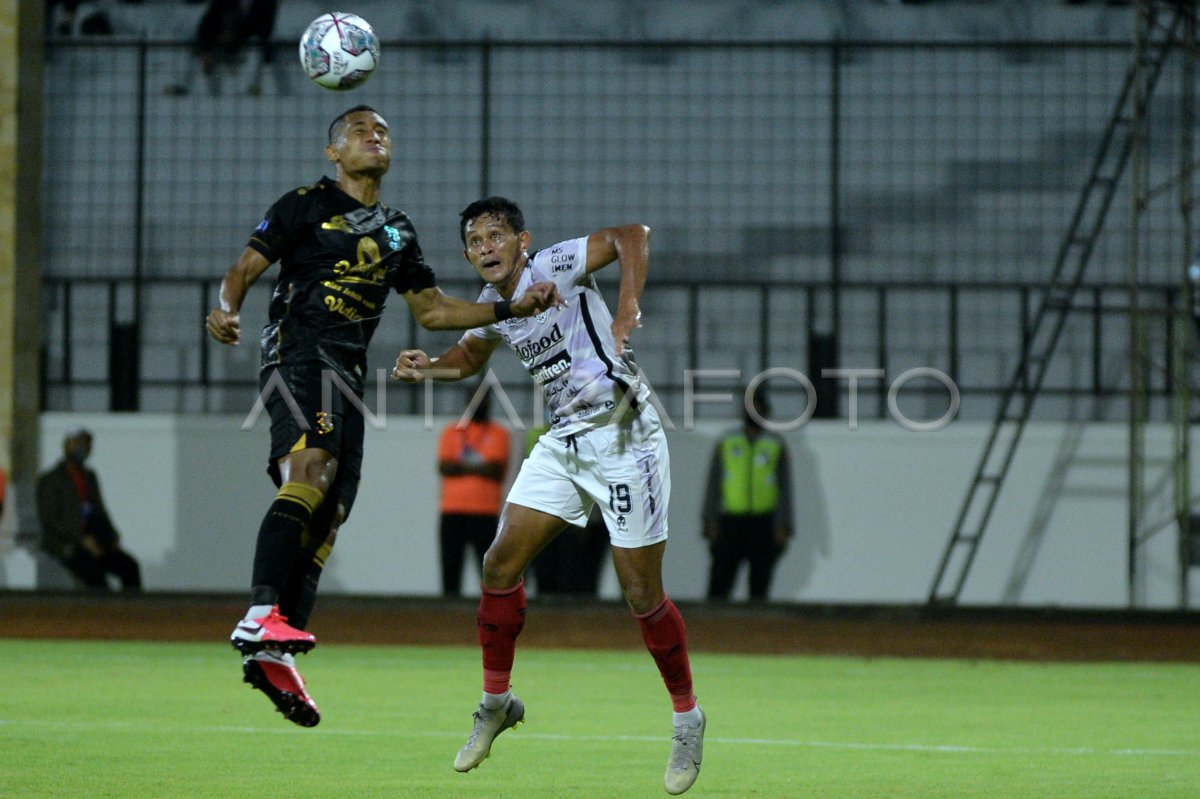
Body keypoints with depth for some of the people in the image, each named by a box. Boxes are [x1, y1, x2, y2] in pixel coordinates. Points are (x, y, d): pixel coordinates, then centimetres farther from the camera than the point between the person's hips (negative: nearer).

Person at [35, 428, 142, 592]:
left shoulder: (90, 477, 20)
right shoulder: (50, 479, -1)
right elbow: (49, 520, -8)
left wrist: (113, 536, 3)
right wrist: (81, 539, -17)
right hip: (64, 544, -6)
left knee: (129, 565, -20)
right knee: (95, 569, -35)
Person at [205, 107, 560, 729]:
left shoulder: (397, 233, 25)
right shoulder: (307, 206, 7)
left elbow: (432, 309, 27)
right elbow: (245, 268, 2)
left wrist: (512, 309, 17)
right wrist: (227, 309, -20)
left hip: (347, 374, 7)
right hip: (298, 350, -7)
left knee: (328, 515, -1)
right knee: (311, 469, -30)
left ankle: (271, 655, 1)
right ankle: (261, 615, -41)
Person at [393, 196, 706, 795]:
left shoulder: (553, 269, -14)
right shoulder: (492, 308, 8)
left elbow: (632, 236, -24)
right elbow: (473, 353, 28)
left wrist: (626, 311, -36)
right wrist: (429, 367, 7)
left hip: (622, 437, -7)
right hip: (562, 443, 7)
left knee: (642, 595, -5)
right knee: (501, 564, 0)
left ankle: (687, 718, 12)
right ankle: (496, 702, 16)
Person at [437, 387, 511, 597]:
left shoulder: (498, 434, 9)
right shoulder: (452, 431, 13)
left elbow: (498, 470, -4)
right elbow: (444, 467, 0)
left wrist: (462, 466, -5)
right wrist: (479, 467, -7)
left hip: (485, 512, -2)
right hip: (453, 511, 2)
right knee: (451, 566, 0)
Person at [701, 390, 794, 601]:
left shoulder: (776, 446, 6)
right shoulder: (725, 443, 8)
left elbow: (784, 489, 3)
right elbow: (713, 486, 6)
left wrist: (783, 528, -6)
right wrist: (711, 522, -3)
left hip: (764, 525, 0)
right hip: (731, 521, 0)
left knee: (759, 586, 1)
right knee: (721, 578, -9)